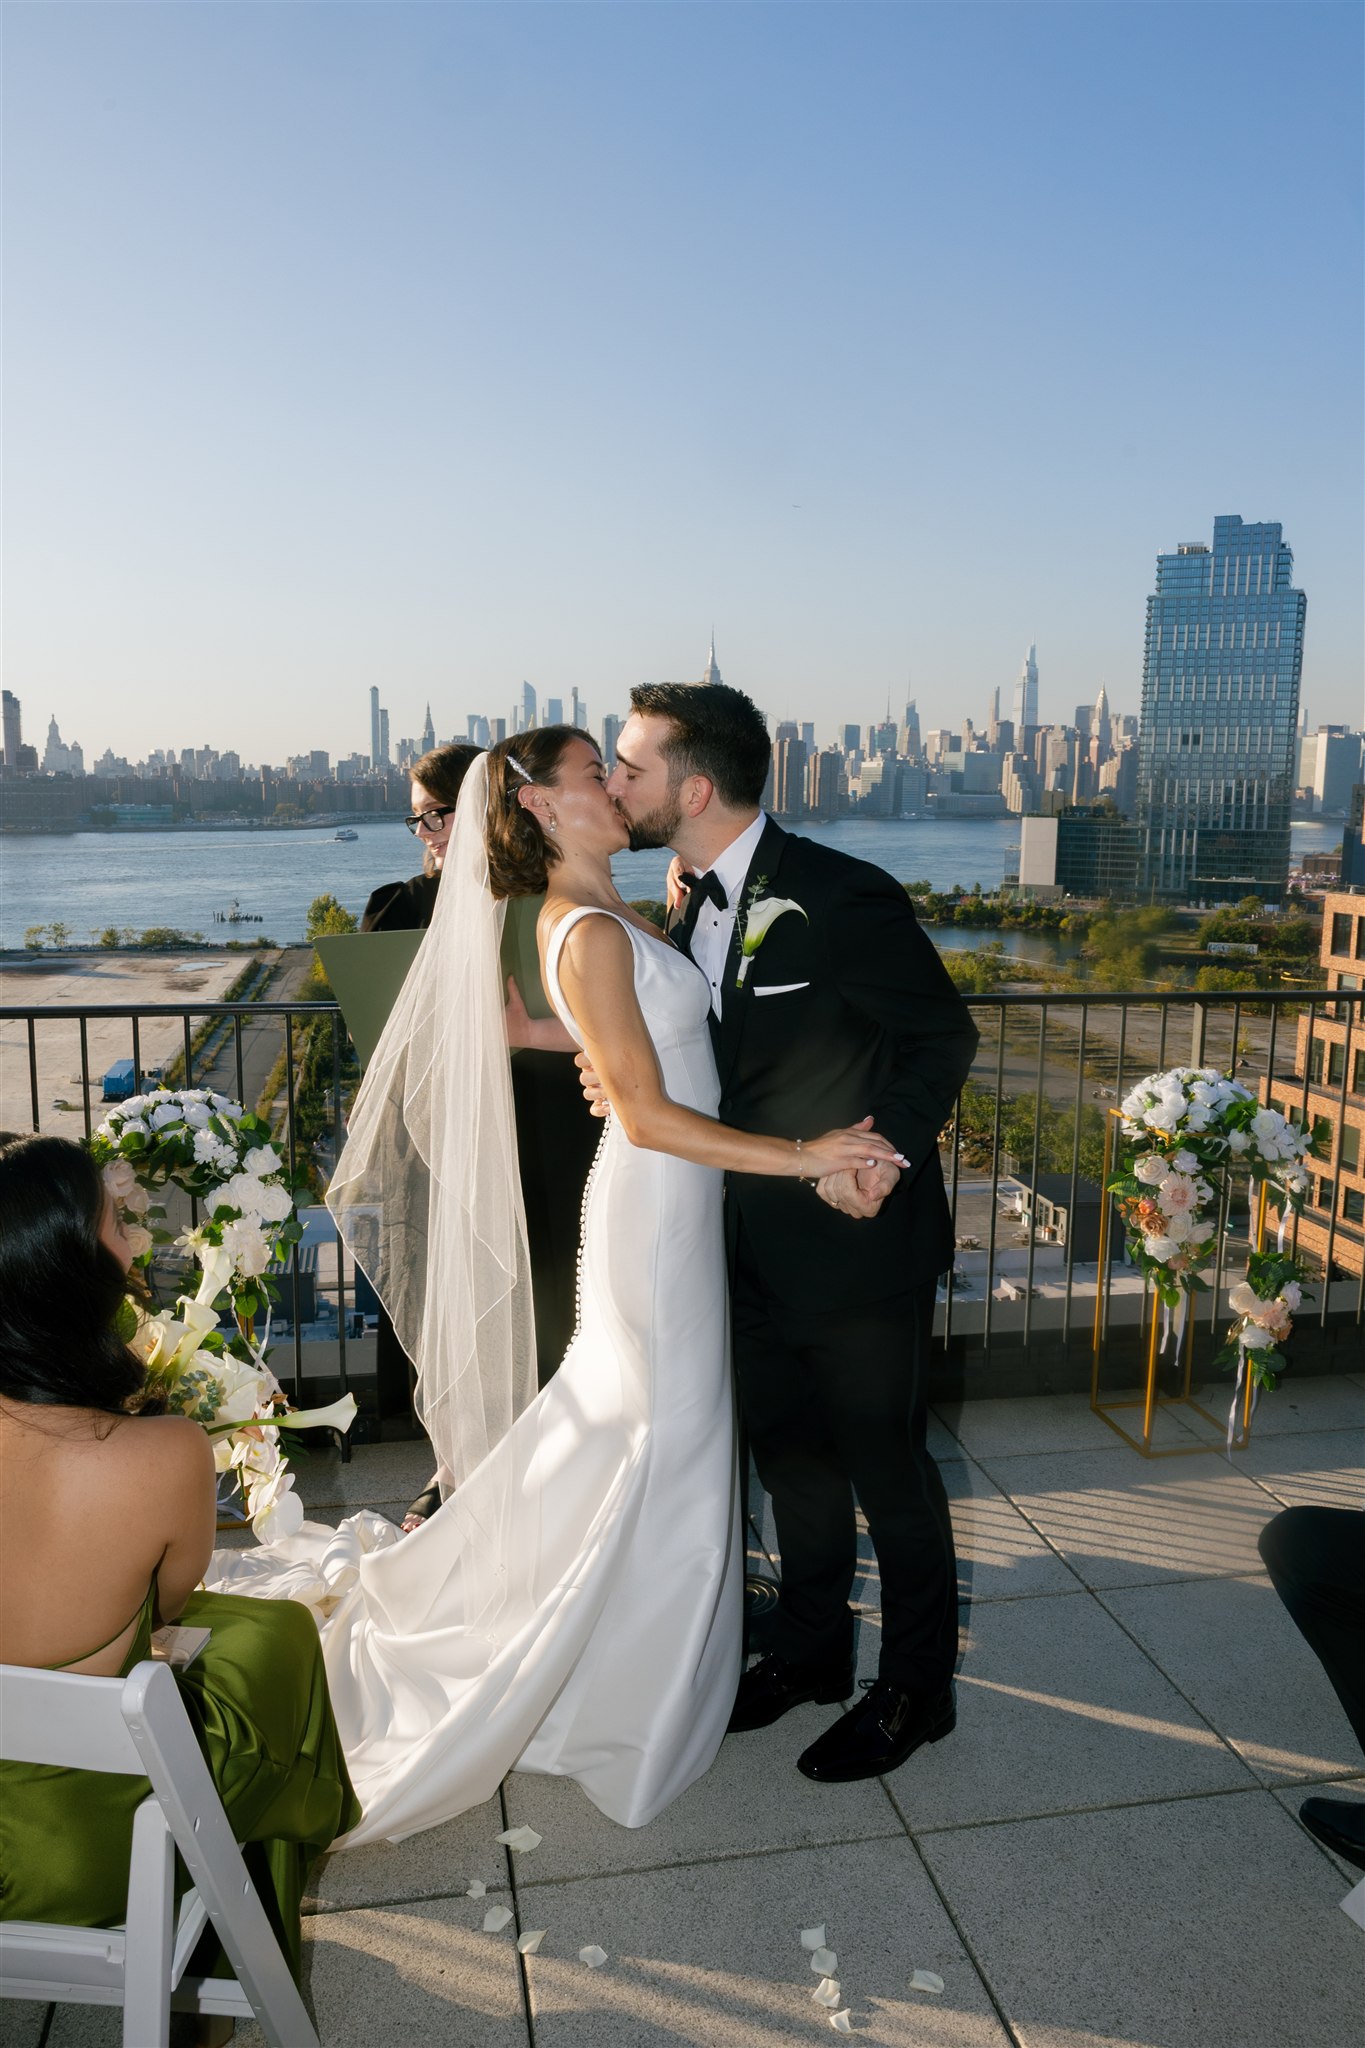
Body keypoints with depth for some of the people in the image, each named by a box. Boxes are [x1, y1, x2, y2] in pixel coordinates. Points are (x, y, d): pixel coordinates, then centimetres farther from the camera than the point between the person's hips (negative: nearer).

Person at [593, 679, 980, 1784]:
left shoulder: (842, 898, -22)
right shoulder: (697, 905, 3)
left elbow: (946, 1038, -13)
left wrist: (885, 1155, -22)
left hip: (859, 1241, -7)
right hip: (760, 1247, 8)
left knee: (886, 1471, 10)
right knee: (791, 1458, 22)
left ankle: (916, 1691, 33)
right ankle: (811, 1650, 44)